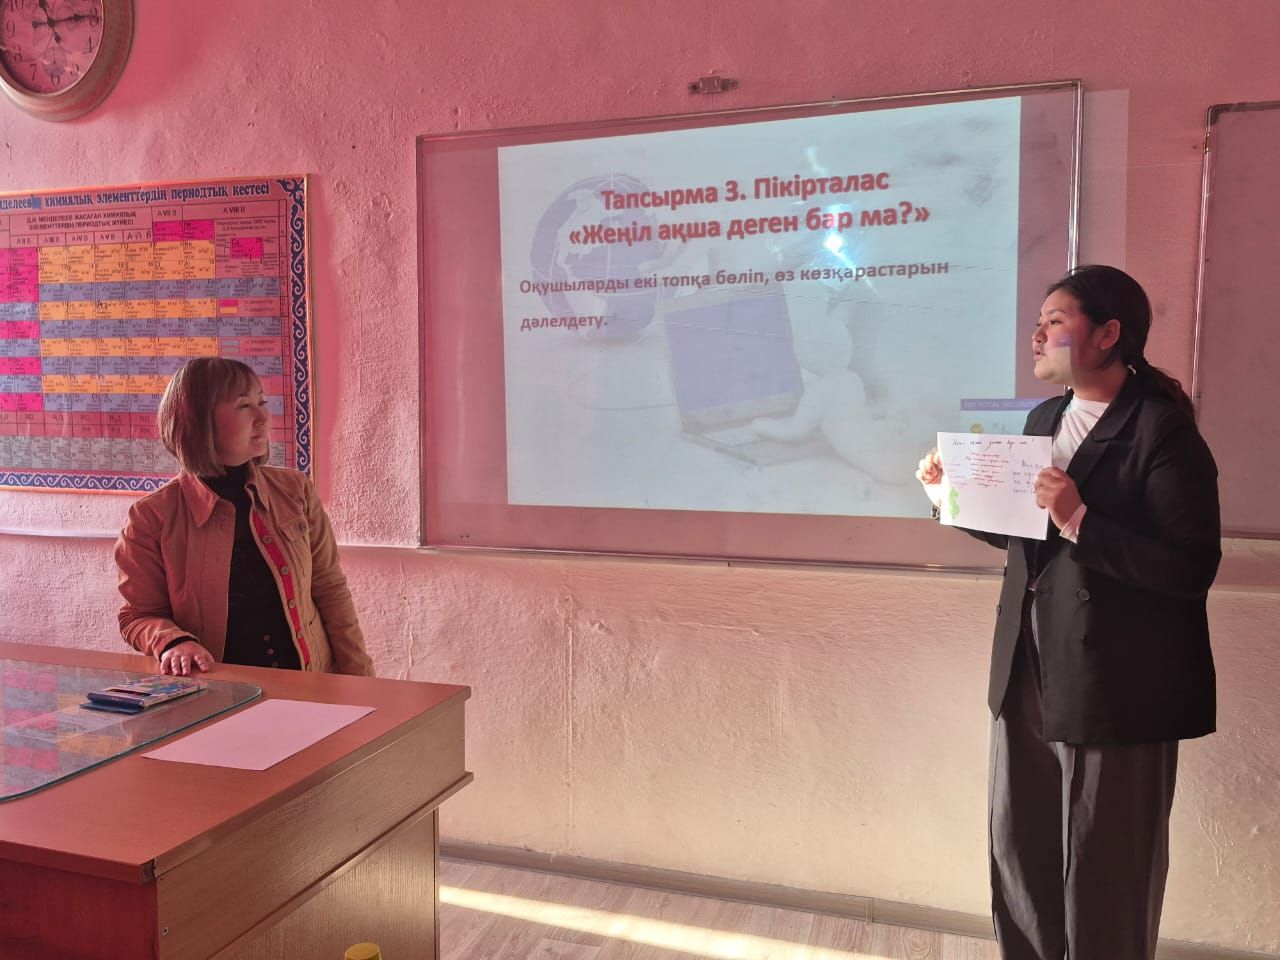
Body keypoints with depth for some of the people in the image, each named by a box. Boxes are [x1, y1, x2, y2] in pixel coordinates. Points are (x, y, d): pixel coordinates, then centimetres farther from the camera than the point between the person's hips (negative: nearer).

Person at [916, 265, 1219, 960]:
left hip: (1113, 688, -7)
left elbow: (1193, 568, -20)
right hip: (1026, 673, 7)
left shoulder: (1161, 427, -14)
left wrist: (1081, 522, -27)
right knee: (1018, 851, 18)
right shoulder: (1043, 419, 10)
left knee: (1103, 875, 8)